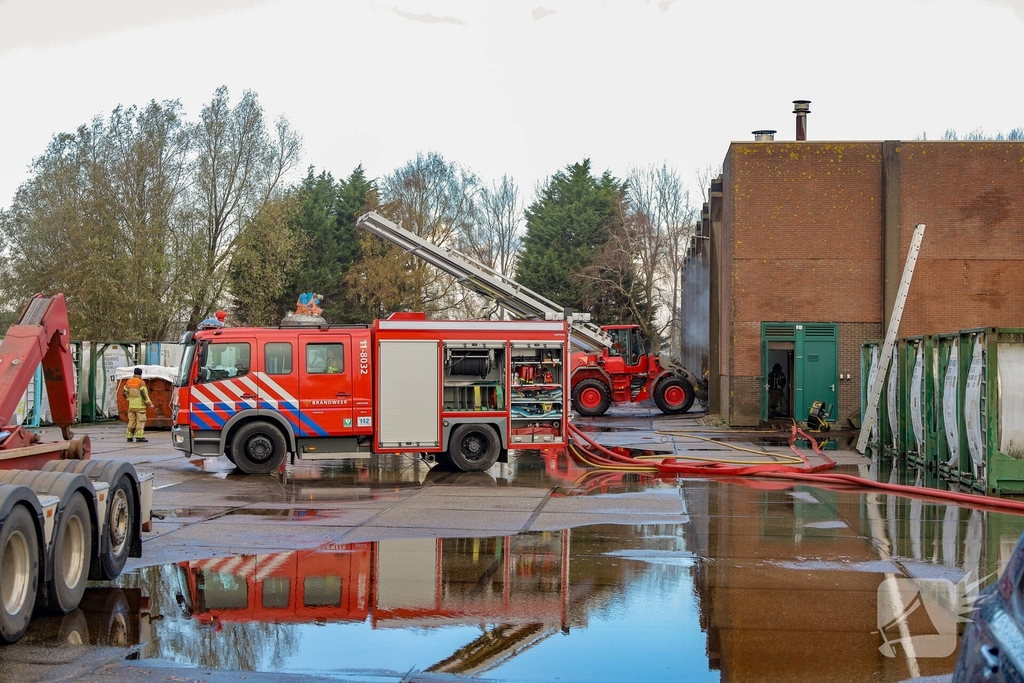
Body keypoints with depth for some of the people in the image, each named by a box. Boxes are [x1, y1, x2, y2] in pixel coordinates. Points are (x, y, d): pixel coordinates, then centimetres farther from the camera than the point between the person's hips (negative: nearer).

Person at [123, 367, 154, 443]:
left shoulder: (129, 382, 9)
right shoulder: (141, 382, -11)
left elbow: (124, 393, 13)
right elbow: (144, 394, -17)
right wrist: (149, 403, -10)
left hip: (131, 405, 6)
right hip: (140, 405, -6)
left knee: (132, 421, 11)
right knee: (141, 421, -4)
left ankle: (129, 437, 11)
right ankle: (139, 437, -11)